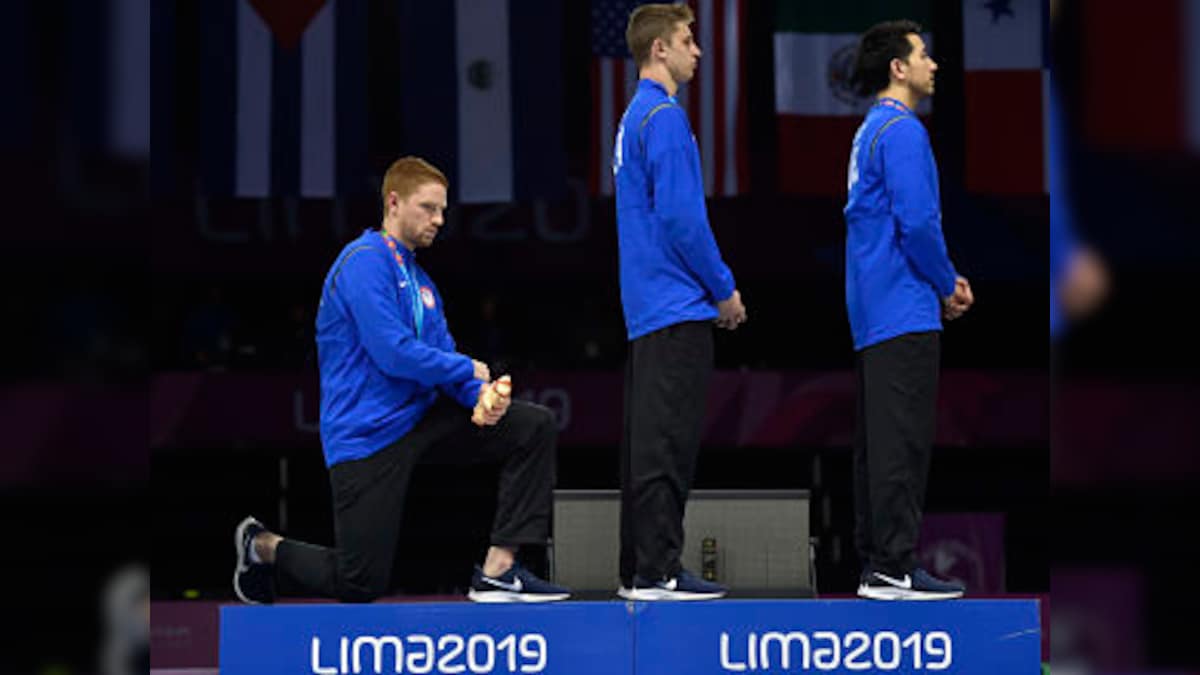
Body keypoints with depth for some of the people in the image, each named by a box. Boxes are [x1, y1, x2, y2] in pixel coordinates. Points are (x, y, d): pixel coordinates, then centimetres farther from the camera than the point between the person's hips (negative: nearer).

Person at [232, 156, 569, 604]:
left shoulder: (419, 279, 15)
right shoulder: (365, 261, -13)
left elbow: (444, 354, 10)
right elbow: (393, 353, -23)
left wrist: (480, 397, -11)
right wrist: (468, 370, -10)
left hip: (419, 417, 8)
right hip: (366, 434, -8)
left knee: (534, 427, -5)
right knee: (363, 584, -7)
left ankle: (498, 570, -7)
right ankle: (263, 546, 23)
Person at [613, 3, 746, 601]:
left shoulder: (636, 117, 18)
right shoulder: (664, 117, -13)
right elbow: (681, 216, -19)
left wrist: (715, 288, 19)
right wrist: (724, 290, -9)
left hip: (648, 307, 10)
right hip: (677, 306, -10)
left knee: (648, 438, 10)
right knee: (668, 439, -8)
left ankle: (639, 568, 13)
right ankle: (657, 571, -8)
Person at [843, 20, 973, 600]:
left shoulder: (870, 133, 19)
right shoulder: (902, 130, -12)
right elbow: (917, 221, -21)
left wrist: (943, 279, 16)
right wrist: (948, 286, -6)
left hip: (873, 312, 10)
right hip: (905, 312, -10)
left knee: (878, 440, 10)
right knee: (902, 441, -9)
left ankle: (876, 562, 13)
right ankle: (895, 569, -10)